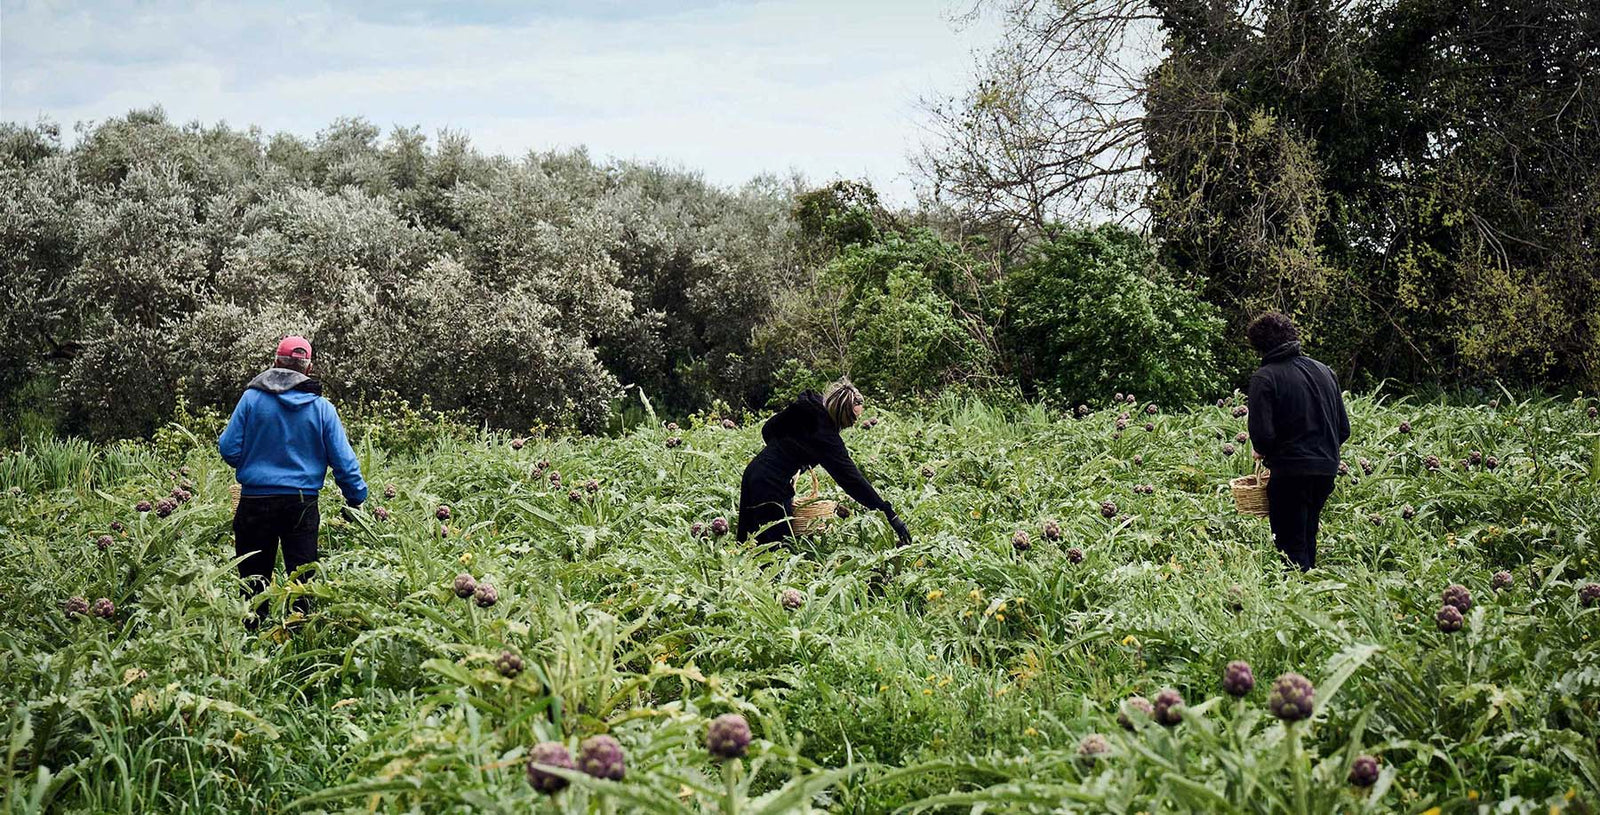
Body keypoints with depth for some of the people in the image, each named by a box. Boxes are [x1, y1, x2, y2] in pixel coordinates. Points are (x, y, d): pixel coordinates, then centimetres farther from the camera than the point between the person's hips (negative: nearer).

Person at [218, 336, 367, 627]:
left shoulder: (252, 398, -4)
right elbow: (343, 461, -2)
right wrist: (356, 500, 9)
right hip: (302, 503, 0)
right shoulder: (322, 408, -1)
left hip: (255, 502, 0)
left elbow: (228, 448, -4)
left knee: (253, 578, 12)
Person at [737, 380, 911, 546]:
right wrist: (890, 515, -21)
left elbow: (768, 429, 14)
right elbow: (851, 478, -22)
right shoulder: (825, 436, -21)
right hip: (772, 486, -9)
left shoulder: (807, 405, 2)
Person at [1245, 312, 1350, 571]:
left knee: (1291, 546, -1)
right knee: (1308, 540, 20)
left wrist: (1263, 452, 2)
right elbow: (1344, 430, 12)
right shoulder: (1323, 371, 10)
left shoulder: (1264, 378, -11)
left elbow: (1262, 433, -18)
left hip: (1291, 472, -7)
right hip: (1327, 468, 7)